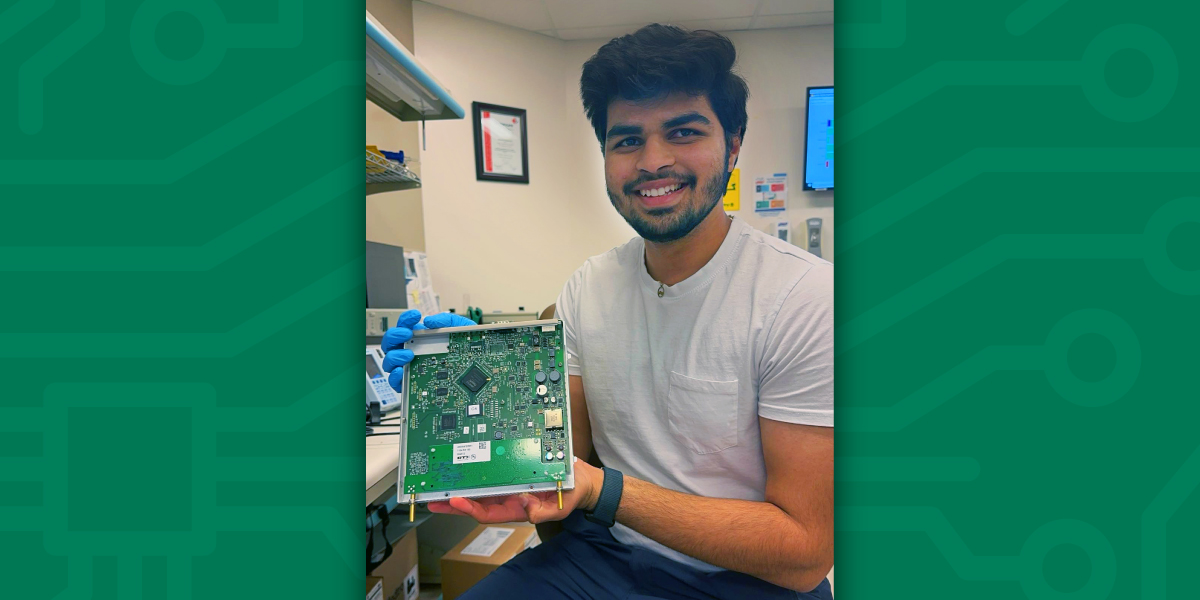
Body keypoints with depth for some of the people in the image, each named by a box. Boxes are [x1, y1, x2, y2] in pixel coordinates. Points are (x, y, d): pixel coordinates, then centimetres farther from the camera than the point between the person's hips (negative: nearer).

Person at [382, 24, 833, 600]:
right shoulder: (586, 289, -2)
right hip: (600, 554, 2)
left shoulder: (807, 298, -19)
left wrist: (599, 489, -28)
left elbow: (803, 551, -18)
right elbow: (569, 448, 3)